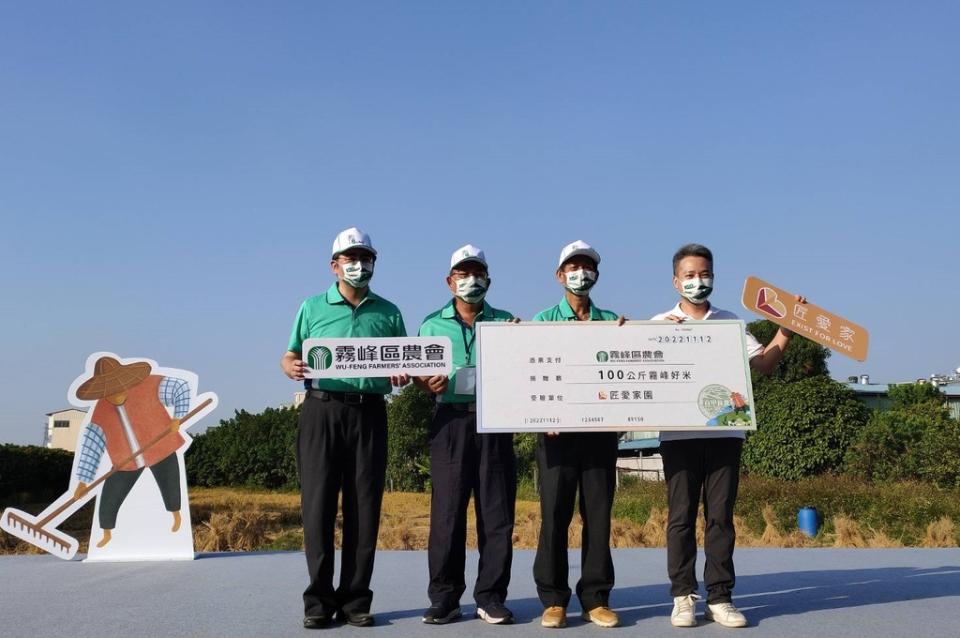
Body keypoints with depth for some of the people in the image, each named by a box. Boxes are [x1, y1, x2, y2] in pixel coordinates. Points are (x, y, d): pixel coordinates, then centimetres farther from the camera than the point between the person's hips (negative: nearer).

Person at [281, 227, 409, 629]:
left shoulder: (388, 313, 14)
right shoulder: (313, 308, 11)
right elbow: (290, 356, 9)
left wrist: (402, 376, -8)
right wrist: (290, 367, -13)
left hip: (369, 414, 1)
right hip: (322, 411, -1)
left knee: (364, 509, 1)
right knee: (318, 505, -2)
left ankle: (355, 600, 10)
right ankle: (319, 601, 7)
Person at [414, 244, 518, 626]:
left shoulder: (506, 322, 13)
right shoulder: (433, 324, 14)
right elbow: (419, 373, 9)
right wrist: (428, 384, -13)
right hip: (451, 421, 0)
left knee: (497, 512, 1)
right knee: (447, 511, -1)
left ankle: (491, 597, 11)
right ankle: (444, 598, 9)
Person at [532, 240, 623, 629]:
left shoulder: (613, 322, 13)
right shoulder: (543, 321, 8)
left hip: (600, 429, 2)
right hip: (558, 429, -2)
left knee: (598, 514, 3)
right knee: (555, 513, -1)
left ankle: (596, 598, 12)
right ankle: (553, 598, 9)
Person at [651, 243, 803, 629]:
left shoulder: (730, 323, 15)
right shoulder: (661, 324, 9)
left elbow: (764, 363, 12)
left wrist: (787, 330, 3)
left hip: (724, 432, 2)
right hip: (678, 434, -1)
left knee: (720, 516, 3)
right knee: (681, 516, 1)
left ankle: (719, 597, 9)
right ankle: (683, 597, 9)